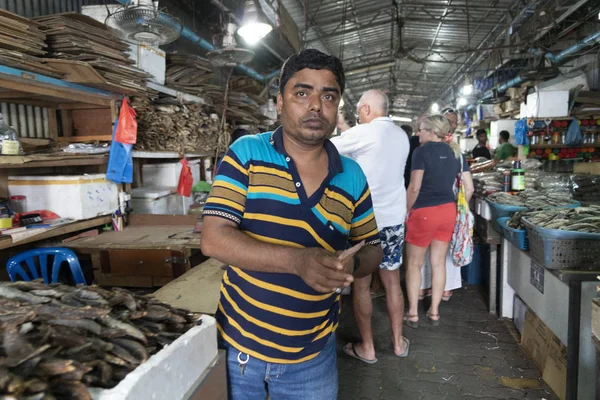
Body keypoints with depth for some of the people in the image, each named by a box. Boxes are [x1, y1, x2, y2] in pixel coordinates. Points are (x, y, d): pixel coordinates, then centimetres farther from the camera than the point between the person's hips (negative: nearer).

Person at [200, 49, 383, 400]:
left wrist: (351, 265, -19)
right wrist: (298, 260, -29)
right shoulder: (246, 154, -11)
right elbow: (214, 240, -17)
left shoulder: (352, 176, -3)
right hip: (238, 344, -2)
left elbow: (373, 249, 5)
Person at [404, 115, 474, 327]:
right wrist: (458, 209, 16)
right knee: (439, 262, 14)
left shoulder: (422, 151, -9)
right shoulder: (456, 152, 9)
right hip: (448, 211, 6)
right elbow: (469, 188, 7)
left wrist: (407, 210, -4)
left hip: (424, 212, -6)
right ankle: (434, 312, 23)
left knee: (414, 263, 8)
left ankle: (413, 313, 14)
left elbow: (415, 187, -17)